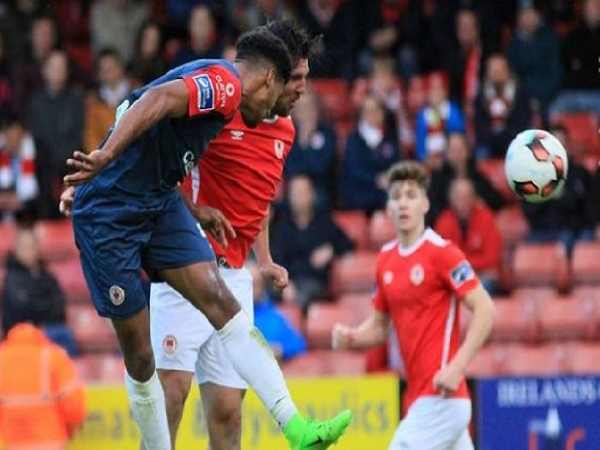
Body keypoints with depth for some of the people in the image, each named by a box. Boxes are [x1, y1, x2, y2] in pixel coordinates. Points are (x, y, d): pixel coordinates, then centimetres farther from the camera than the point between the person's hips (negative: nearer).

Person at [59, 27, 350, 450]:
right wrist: (107, 157, -42)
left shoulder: (217, 87, 17)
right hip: (109, 213, -9)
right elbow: (159, 98, -30)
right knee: (138, 351, -1)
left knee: (221, 301, -7)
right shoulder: (226, 82, -13)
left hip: (159, 205, 9)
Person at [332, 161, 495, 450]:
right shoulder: (386, 258, 13)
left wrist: (457, 366, -23)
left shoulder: (441, 253, -10)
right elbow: (379, 325, 21)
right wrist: (350, 337, -1)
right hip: (418, 398, 8)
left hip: (440, 396, -8)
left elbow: (485, 310, -14)